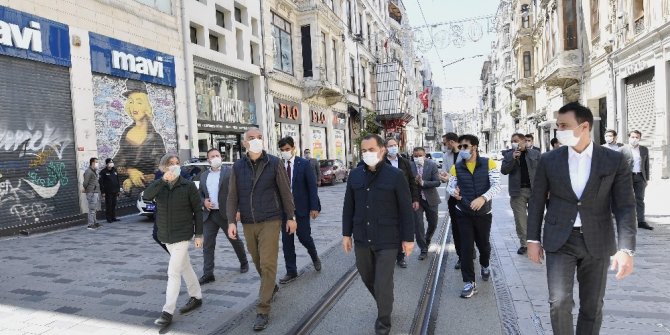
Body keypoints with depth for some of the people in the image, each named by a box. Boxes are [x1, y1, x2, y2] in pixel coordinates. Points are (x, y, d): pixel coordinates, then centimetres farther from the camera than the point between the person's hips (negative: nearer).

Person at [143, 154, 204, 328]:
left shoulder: (188, 186, -9)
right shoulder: (159, 185, 2)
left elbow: (198, 210, -5)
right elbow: (147, 194, -21)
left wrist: (199, 234, -7)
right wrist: (163, 179, -34)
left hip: (182, 235, -5)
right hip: (166, 236, 5)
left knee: (173, 273, -8)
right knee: (185, 267, 18)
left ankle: (168, 312, -1)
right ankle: (196, 297, 33)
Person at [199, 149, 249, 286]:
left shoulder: (229, 172, -3)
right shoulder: (203, 175, 12)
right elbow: (200, 194, 19)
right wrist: (204, 201, -3)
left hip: (226, 213, -4)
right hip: (209, 214, 4)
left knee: (235, 240, 11)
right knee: (207, 244, 0)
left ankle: (244, 263, 33)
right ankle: (208, 274, 6)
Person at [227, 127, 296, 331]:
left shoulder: (274, 163, -5)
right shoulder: (238, 167, 3)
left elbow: (285, 191, -2)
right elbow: (233, 196, 4)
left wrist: (291, 217, -1)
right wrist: (231, 221, -4)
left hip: (270, 221, -4)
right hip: (248, 223, 4)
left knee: (268, 264, -5)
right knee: (258, 263, 17)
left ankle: (263, 311, 2)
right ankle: (271, 288, 43)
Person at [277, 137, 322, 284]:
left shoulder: (304, 164, -4)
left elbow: (312, 186, -6)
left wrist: (314, 207, -11)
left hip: (301, 207, -2)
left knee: (304, 237, 3)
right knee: (286, 241, 5)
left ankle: (314, 256, 35)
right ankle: (291, 272, 17)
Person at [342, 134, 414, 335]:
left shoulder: (396, 176, -9)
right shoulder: (355, 175, 3)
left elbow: (406, 210, -6)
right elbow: (348, 207, 8)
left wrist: (408, 238, -6)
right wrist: (346, 233, 8)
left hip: (387, 240, -4)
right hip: (361, 239, 5)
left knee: (383, 284, 0)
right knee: (368, 279, 19)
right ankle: (385, 305, 46)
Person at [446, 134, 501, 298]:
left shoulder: (489, 164, -8)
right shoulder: (456, 167, -2)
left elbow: (496, 185, -15)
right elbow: (450, 186, 1)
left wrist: (483, 198, -32)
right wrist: (454, 191, -23)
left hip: (484, 212, 0)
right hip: (463, 213, 0)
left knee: (483, 244, 18)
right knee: (466, 247, -2)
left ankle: (485, 266, 49)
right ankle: (469, 283, 8)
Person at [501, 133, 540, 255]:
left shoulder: (535, 154, 4)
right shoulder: (508, 155, 5)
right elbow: (504, 171, -6)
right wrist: (513, 158, -17)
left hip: (534, 190, 0)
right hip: (517, 191, 0)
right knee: (520, 219, 4)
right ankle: (523, 244, 14)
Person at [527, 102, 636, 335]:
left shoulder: (615, 160, -4)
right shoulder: (548, 160, -2)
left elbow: (625, 206, -5)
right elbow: (537, 201, 4)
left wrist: (626, 248, -15)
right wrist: (533, 240, 2)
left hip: (597, 242, 1)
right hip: (559, 241, 0)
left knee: (592, 306, 11)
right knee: (559, 302, -8)